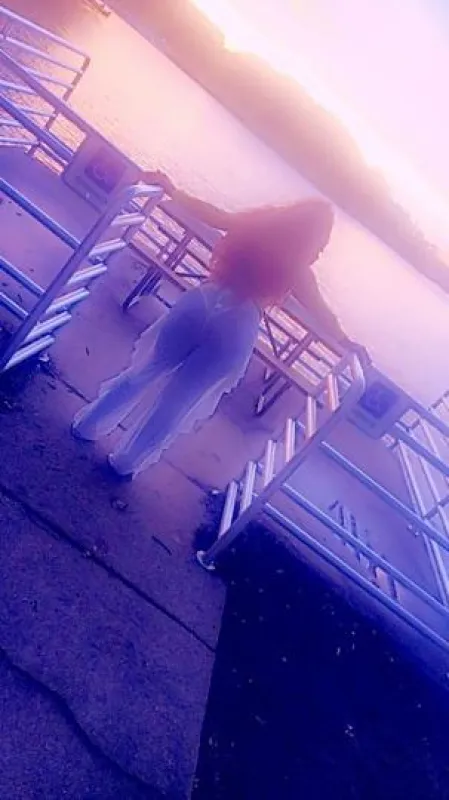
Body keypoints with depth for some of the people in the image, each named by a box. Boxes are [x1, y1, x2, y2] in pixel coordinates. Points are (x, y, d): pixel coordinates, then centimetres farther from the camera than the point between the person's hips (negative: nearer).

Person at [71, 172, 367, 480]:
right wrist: (346, 342, 29)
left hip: (202, 303, 3)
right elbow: (323, 315, 14)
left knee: (144, 371, 19)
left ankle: (90, 424, 37)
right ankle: (127, 462, 28)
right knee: (178, 401, 11)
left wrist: (171, 189, 26)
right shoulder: (298, 268, 5)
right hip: (237, 331, -2)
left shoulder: (260, 223, 9)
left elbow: (212, 215, 15)